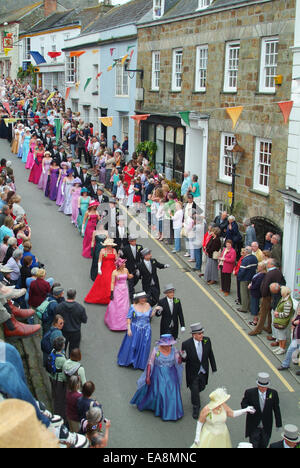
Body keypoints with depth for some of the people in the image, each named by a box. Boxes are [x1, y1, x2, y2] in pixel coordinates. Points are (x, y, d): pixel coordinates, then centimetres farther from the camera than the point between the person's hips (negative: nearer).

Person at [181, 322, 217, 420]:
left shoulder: (207, 340, -15)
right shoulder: (186, 344, -25)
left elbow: (210, 354, -1)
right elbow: (184, 359, -14)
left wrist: (214, 367, 4)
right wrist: (183, 357, -39)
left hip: (203, 371, 4)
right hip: (193, 373, -4)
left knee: (201, 387, 23)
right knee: (194, 390, 7)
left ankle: (194, 392, 60)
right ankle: (196, 408, 34)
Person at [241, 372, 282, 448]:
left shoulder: (273, 393, -11)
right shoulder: (250, 392, -15)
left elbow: (276, 409, -2)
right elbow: (243, 404, -5)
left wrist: (278, 424, 2)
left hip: (267, 427, 2)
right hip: (254, 426, -2)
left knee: (263, 445, 19)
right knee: (253, 445, 7)